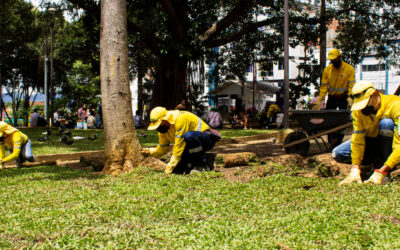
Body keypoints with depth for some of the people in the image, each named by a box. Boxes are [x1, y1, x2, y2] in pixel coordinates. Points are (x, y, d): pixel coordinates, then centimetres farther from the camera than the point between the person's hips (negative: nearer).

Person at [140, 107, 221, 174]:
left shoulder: (180, 119, -28)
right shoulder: (163, 127, -2)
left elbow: (179, 147, -29)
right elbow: (162, 149, 7)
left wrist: (169, 168, -27)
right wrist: (149, 151, -12)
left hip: (206, 139, -7)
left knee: (188, 136, -40)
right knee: (176, 170, -8)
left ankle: (202, 162, -19)